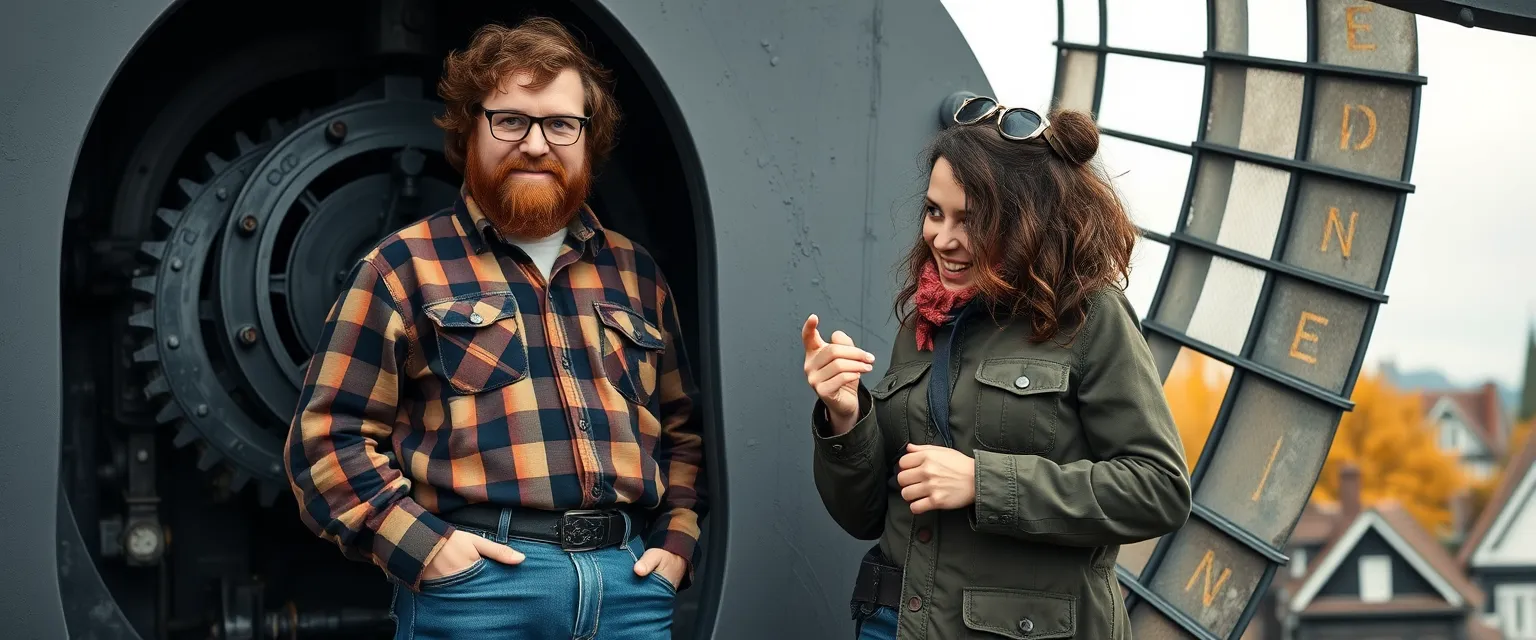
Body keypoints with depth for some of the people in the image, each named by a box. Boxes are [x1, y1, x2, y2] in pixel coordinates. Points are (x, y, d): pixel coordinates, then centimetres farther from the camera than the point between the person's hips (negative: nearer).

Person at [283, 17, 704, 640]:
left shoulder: (635, 274, 17)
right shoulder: (405, 266, 4)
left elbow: (684, 427, 22)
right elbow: (328, 435, -1)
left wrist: (676, 539, 7)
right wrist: (420, 544, -12)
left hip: (631, 586, 4)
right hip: (478, 581, -4)